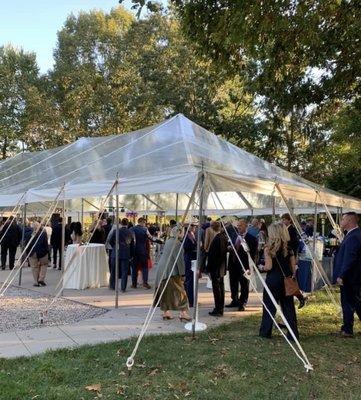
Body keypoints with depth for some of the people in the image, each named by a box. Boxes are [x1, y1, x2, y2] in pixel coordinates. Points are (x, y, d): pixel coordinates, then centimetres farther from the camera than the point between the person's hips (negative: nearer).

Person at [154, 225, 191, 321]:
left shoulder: (168, 242, 12)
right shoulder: (176, 243, -15)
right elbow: (179, 259, -17)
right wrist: (182, 273, -13)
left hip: (162, 270, 9)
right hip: (171, 271, -9)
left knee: (166, 291, 14)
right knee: (179, 291, -2)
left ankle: (166, 312, 19)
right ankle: (183, 313, -4)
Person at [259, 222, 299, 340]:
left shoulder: (269, 248, -11)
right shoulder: (289, 248, 3)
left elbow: (268, 266, -16)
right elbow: (293, 268, 4)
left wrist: (262, 267, 3)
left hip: (273, 279, -4)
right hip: (286, 279, 4)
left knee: (269, 306, 8)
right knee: (288, 306, 9)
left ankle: (265, 331, 16)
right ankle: (293, 333, 12)